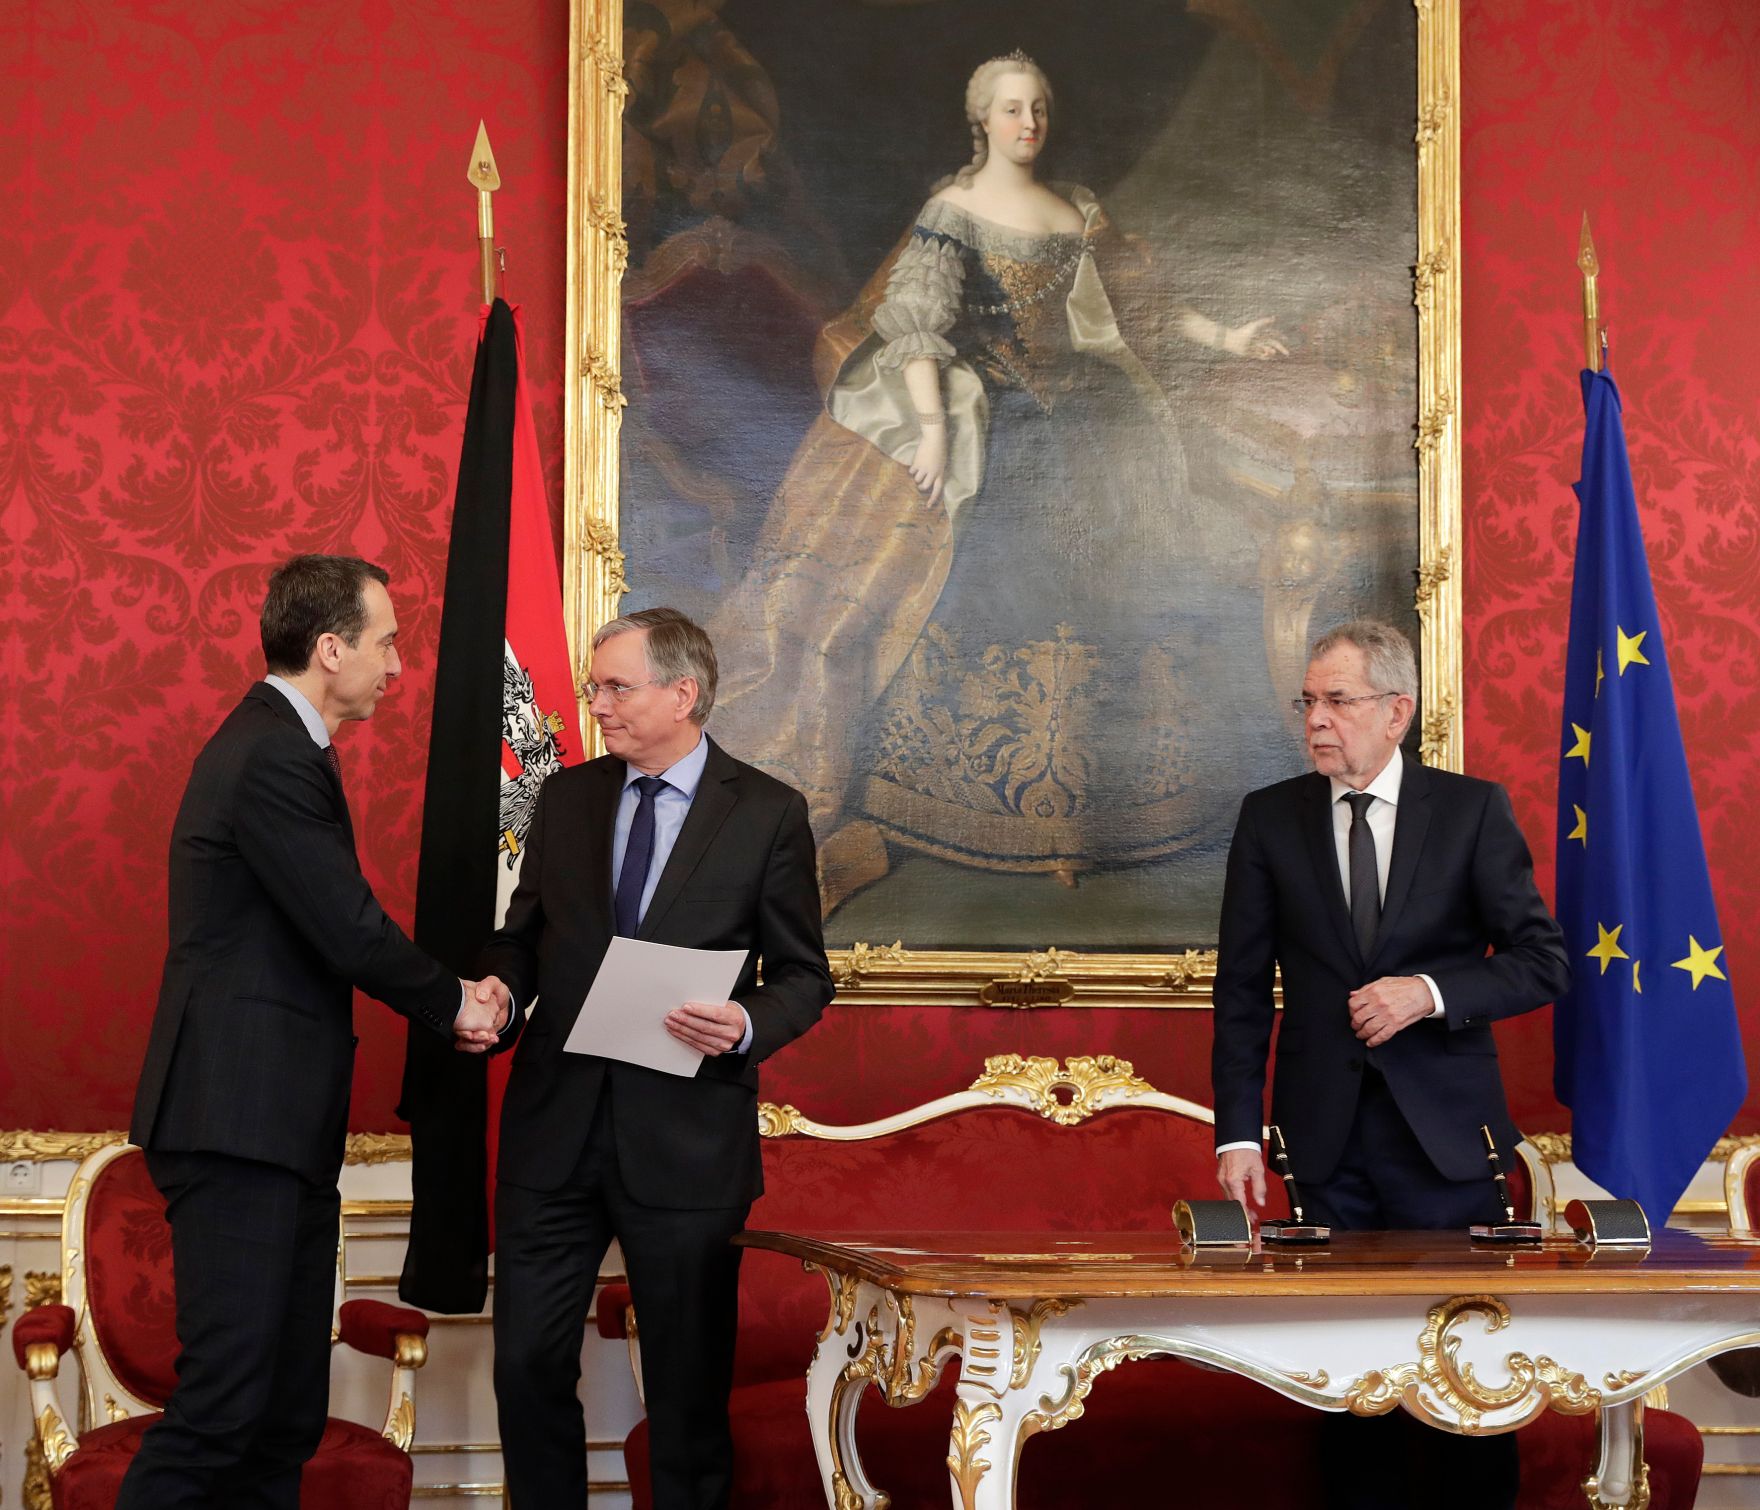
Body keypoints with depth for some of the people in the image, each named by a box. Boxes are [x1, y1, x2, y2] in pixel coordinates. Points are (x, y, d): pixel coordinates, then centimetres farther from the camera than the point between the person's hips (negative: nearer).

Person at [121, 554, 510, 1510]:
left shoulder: (273, 744, 18)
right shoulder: (275, 759, -15)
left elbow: (329, 929, 17)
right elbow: (350, 931, -17)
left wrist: (448, 996, 7)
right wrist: (452, 1005, 0)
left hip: (274, 1120, 11)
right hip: (239, 1119, -11)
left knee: (288, 1410, 11)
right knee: (227, 1394, -11)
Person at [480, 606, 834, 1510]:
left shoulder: (767, 814, -2)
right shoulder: (567, 798, 9)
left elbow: (803, 977, 0)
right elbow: (524, 935, 16)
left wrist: (747, 1026, -20)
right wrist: (499, 989, -6)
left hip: (685, 1138, -3)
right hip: (556, 1129, 3)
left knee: (688, 1383, 7)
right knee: (528, 1360, 4)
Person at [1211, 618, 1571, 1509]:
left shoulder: (1472, 810, 2)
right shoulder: (1270, 819, 6)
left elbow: (1544, 961, 0)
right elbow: (1242, 990, 5)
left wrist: (1431, 991, -15)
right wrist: (1237, 1132, -4)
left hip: (1445, 1133, -1)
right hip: (1325, 1135, 1)